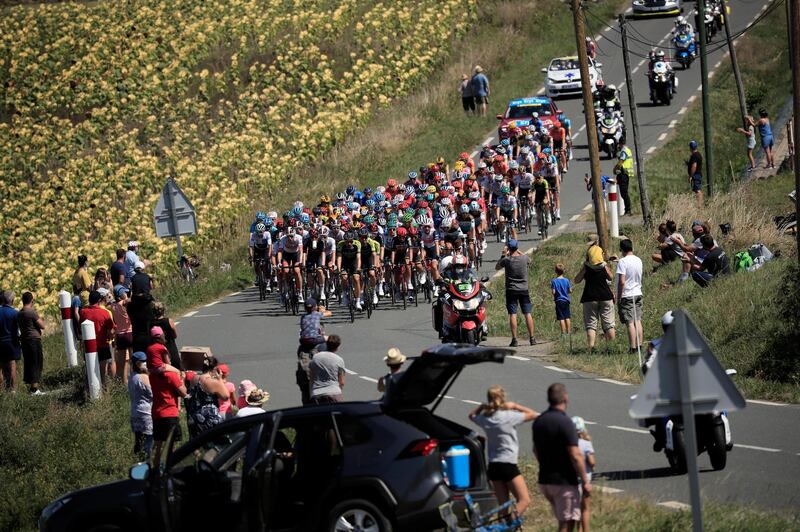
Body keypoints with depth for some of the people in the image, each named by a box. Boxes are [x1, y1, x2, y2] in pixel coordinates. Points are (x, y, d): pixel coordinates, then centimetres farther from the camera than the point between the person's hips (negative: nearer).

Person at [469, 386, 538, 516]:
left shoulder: (485, 419, 3)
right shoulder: (509, 417, -13)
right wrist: (515, 406, 0)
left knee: (503, 505, 11)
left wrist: (482, 406, 8)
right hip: (508, 465, -6)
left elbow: (472, 415, 26)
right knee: (524, 500, -6)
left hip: (493, 465, 6)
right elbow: (534, 415, -6)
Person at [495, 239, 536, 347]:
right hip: (524, 289, 2)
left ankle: (514, 339, -6)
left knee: (512, 314, -1)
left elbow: (497, 267, 8)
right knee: (527, 314, 6)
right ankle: (532, 338, 7)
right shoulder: (524, 258, -5)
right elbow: (529, 260, 21)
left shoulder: (506, 260, -11)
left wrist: (504, 255, 12)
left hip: (511, 290, -2)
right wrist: (518, 251, 24)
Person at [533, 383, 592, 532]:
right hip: (565, 481, -8)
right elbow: (575, 456, -20)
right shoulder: (565, 422, -18)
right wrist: (586, 481, -13)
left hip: (544, 480, 8)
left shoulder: (539, 421, 6)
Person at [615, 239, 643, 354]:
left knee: (630, 323, -5)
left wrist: (618, 297, -11)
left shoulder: (622, 262, -15)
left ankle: (633, 348, -7)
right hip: (638, 293, 6)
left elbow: (622, 282, -19)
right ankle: (639, 346, 10)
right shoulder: (638, 260, 6)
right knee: (637, 321, 11)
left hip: (626, 296, -6)